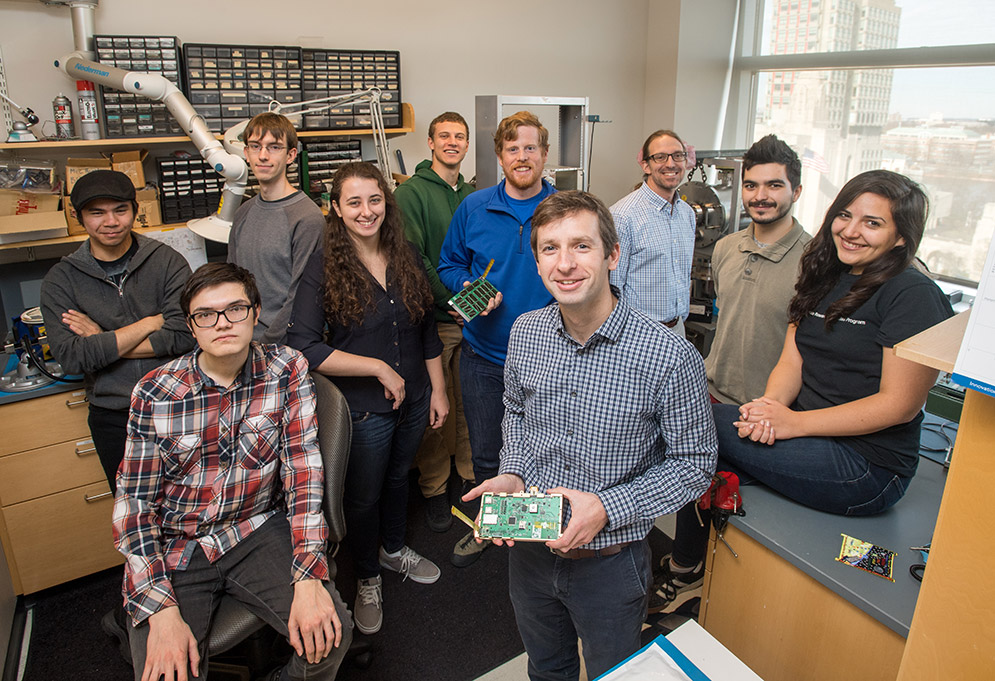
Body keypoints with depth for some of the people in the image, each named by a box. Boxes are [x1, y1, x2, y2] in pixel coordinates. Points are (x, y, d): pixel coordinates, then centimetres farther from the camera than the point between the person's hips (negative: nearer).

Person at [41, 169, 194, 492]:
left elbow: (183, 335, -17)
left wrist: (103, 342, -15)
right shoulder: (61, 280, -3)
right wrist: (151, 323, -14)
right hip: (112, 419, 2)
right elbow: (71, 358, -14)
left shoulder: (168, 262, -6)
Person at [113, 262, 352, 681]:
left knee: (329, 635, -17)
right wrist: (162, 612, -17)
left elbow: (303, 469, -11)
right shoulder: (154, 395, -8)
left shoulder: (288, 371, -7)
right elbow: (134, 503, -6)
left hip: (257, 532, 1)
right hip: (172, 548, 0)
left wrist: (309, 579, -21)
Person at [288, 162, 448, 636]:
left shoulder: (406, 257, 0)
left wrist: (438, 389, 6)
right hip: (363, 408, -4)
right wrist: (379, 368, -21)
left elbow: (427, 331, 7)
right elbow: (304, 347, -21)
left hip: (413, 400, 4)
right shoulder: (323, 267, -15)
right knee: (364, 496, 14)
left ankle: (393, 549, 52)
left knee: (398, 477, 25)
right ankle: (367, 579, 39)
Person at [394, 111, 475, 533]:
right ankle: (434, 488, 20)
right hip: (434, 319, -5)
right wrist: (450, 298, -16)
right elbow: (413, 257, -12)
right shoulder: (410, 193, -5)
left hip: (471, 318, 5)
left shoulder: (472, 195, 13)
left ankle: (470, 475, 31)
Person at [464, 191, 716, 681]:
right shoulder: (525, 333, -8)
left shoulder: (670, 358, -24)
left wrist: (607, 508, -24)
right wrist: (512, 475, -8)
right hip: (529, 546, 4)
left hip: (610, 561, -3)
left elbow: (694, 464, -13)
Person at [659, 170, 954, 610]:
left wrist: (791, 422, -21)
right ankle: (683, 574, 8)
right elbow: (791, 363, 7)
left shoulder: (914, 296, -12)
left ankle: (686, 571, 6)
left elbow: (900, 405, -17)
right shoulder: (824, 280, 11)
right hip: (814, 441, 7)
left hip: (868, 470, -7)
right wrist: (771, 405, -16)